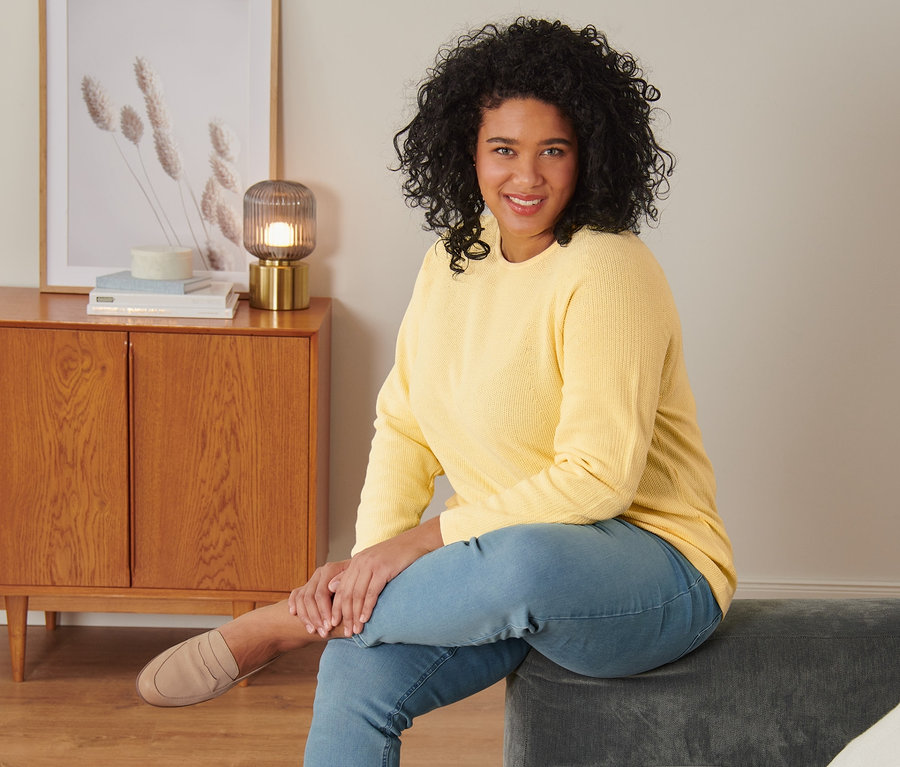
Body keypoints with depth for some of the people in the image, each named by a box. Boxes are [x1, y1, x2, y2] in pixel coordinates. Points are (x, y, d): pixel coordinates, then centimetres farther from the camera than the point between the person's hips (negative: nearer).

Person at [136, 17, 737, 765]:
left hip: (654, 572, -6)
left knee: (525, 563, -39)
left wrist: (423, 541, -21)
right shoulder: (453, 261, 7)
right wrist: (372, 555, -10)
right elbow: (404, 427, 7)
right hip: (503, 566, 6)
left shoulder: (607, 272, -17)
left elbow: (599, 479, -21)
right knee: (359, 672, -20)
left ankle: (285, 623, -19)